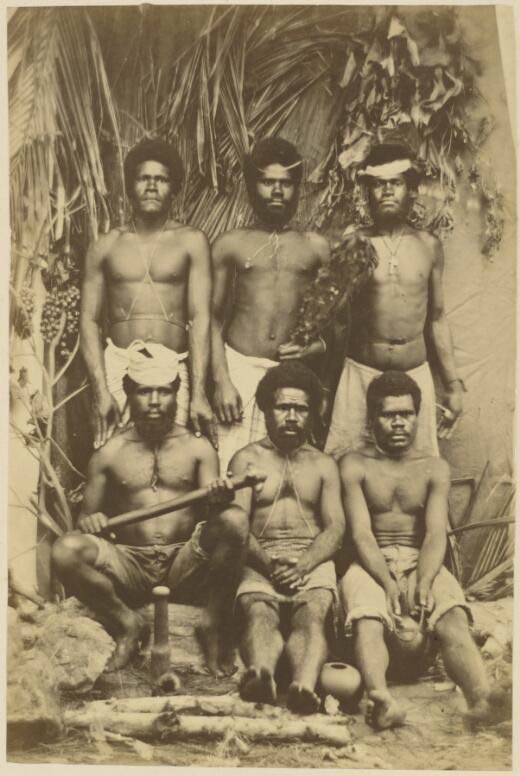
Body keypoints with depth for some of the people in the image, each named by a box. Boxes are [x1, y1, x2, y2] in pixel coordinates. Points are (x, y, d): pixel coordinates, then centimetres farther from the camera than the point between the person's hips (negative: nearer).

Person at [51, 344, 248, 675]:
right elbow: (87, 519, 13)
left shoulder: (198, 448, 7)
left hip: (186, 566, -1)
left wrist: (218, 500, -27)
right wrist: (89, 521, -12)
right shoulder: (109, 454, 8)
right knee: (66, 550, -27)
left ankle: (216, 627, -9)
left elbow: (211, 510, -3)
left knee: (234, 523, -29)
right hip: (130, 567, 1)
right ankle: (127, 624, -3)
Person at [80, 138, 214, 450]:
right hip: (118, 365, 1)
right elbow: (89, 320, 5)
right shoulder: (106, 246, 9)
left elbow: (201, 318, -3)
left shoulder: (191, 242, 4)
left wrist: (199, 392, -12)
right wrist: (101, 391, -7)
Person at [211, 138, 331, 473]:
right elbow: (213, 319, 5)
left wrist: (316, 347, -6)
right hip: (238, 365, -1)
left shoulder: (316, 247, 12)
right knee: (230, 468, -5)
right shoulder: (230, 245, 9)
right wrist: (221, 381, -4)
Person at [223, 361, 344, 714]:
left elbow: (335, 527, 7)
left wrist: (302, 565, -13)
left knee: (312, 614, -32)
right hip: (260, 560, -1)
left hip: (313, 559, 1)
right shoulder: (246, 459, 15)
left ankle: (304, 686, -58)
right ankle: (261, 674, -61)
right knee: (259, 612, -33)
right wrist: (269, 562, -17)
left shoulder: (323, 464, 20)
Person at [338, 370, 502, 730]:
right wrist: (389, 584, -23)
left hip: (423, 564, 1)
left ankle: (482, 699, -49)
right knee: (368, 622, -32)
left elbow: (436, 535, -4)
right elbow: (361, 534, -7)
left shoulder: (435, 469, 9)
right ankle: (381, 700, -54)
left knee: (454, 620, -28)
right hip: (372, 565, -1)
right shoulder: (355, 465, 4)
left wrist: (423, 583, -23)